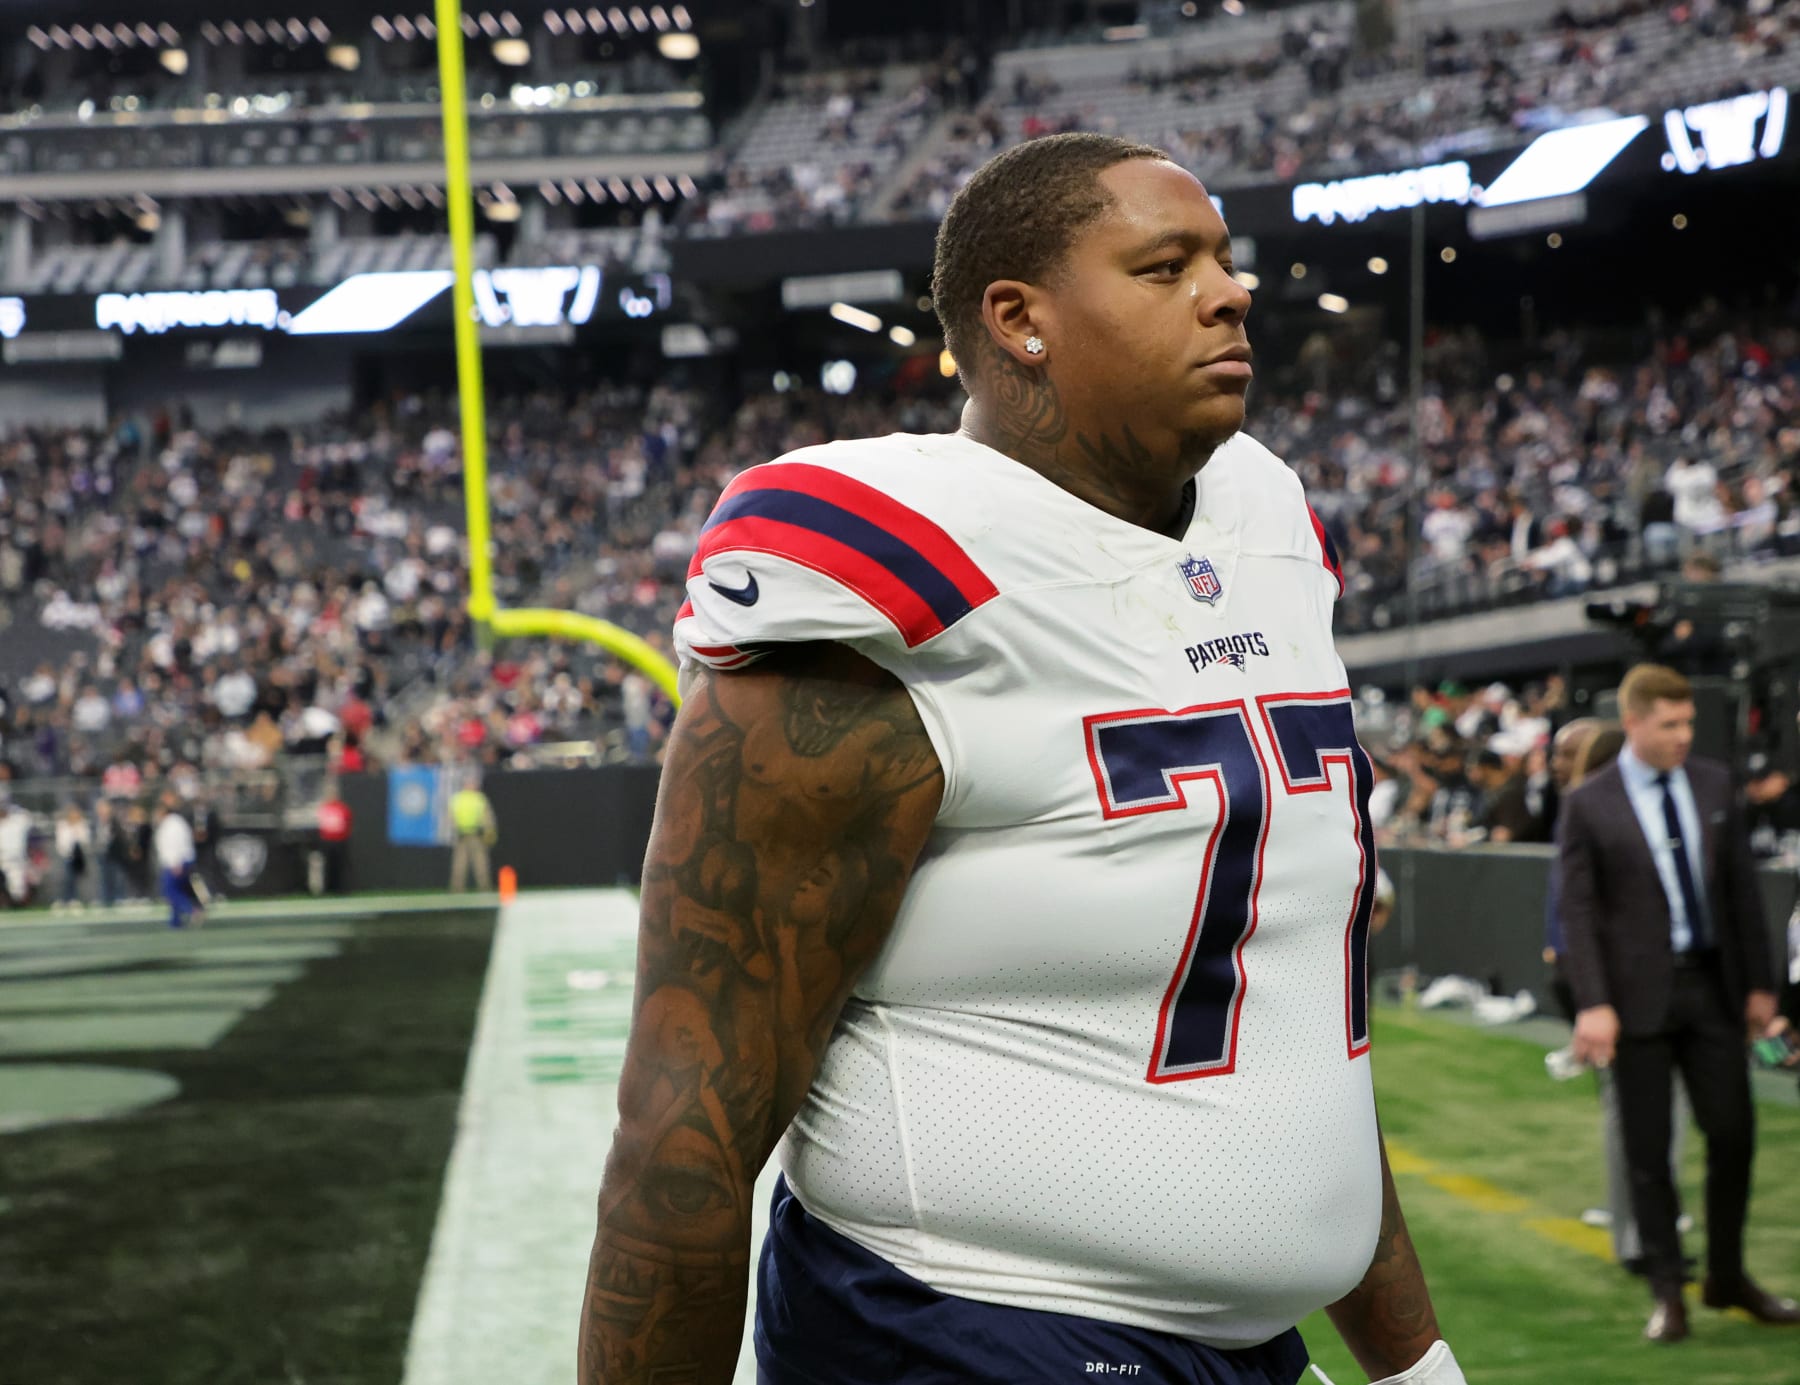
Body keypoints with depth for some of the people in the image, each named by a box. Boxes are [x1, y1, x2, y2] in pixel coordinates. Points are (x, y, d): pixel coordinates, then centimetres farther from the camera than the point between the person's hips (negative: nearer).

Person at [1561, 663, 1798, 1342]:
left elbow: (1742, 887, 9)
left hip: (1713, 986, 4)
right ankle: (1667, 1293, 13)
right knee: (1648, 1150, 3)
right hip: (1639, 994, -3)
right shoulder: (1589, 805, -6)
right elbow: (1578, 910, -8)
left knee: (1734, 1134, 6)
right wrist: (1593, 1004, -17)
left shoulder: (1714, 785, 6)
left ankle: (1727, 1277, 23)